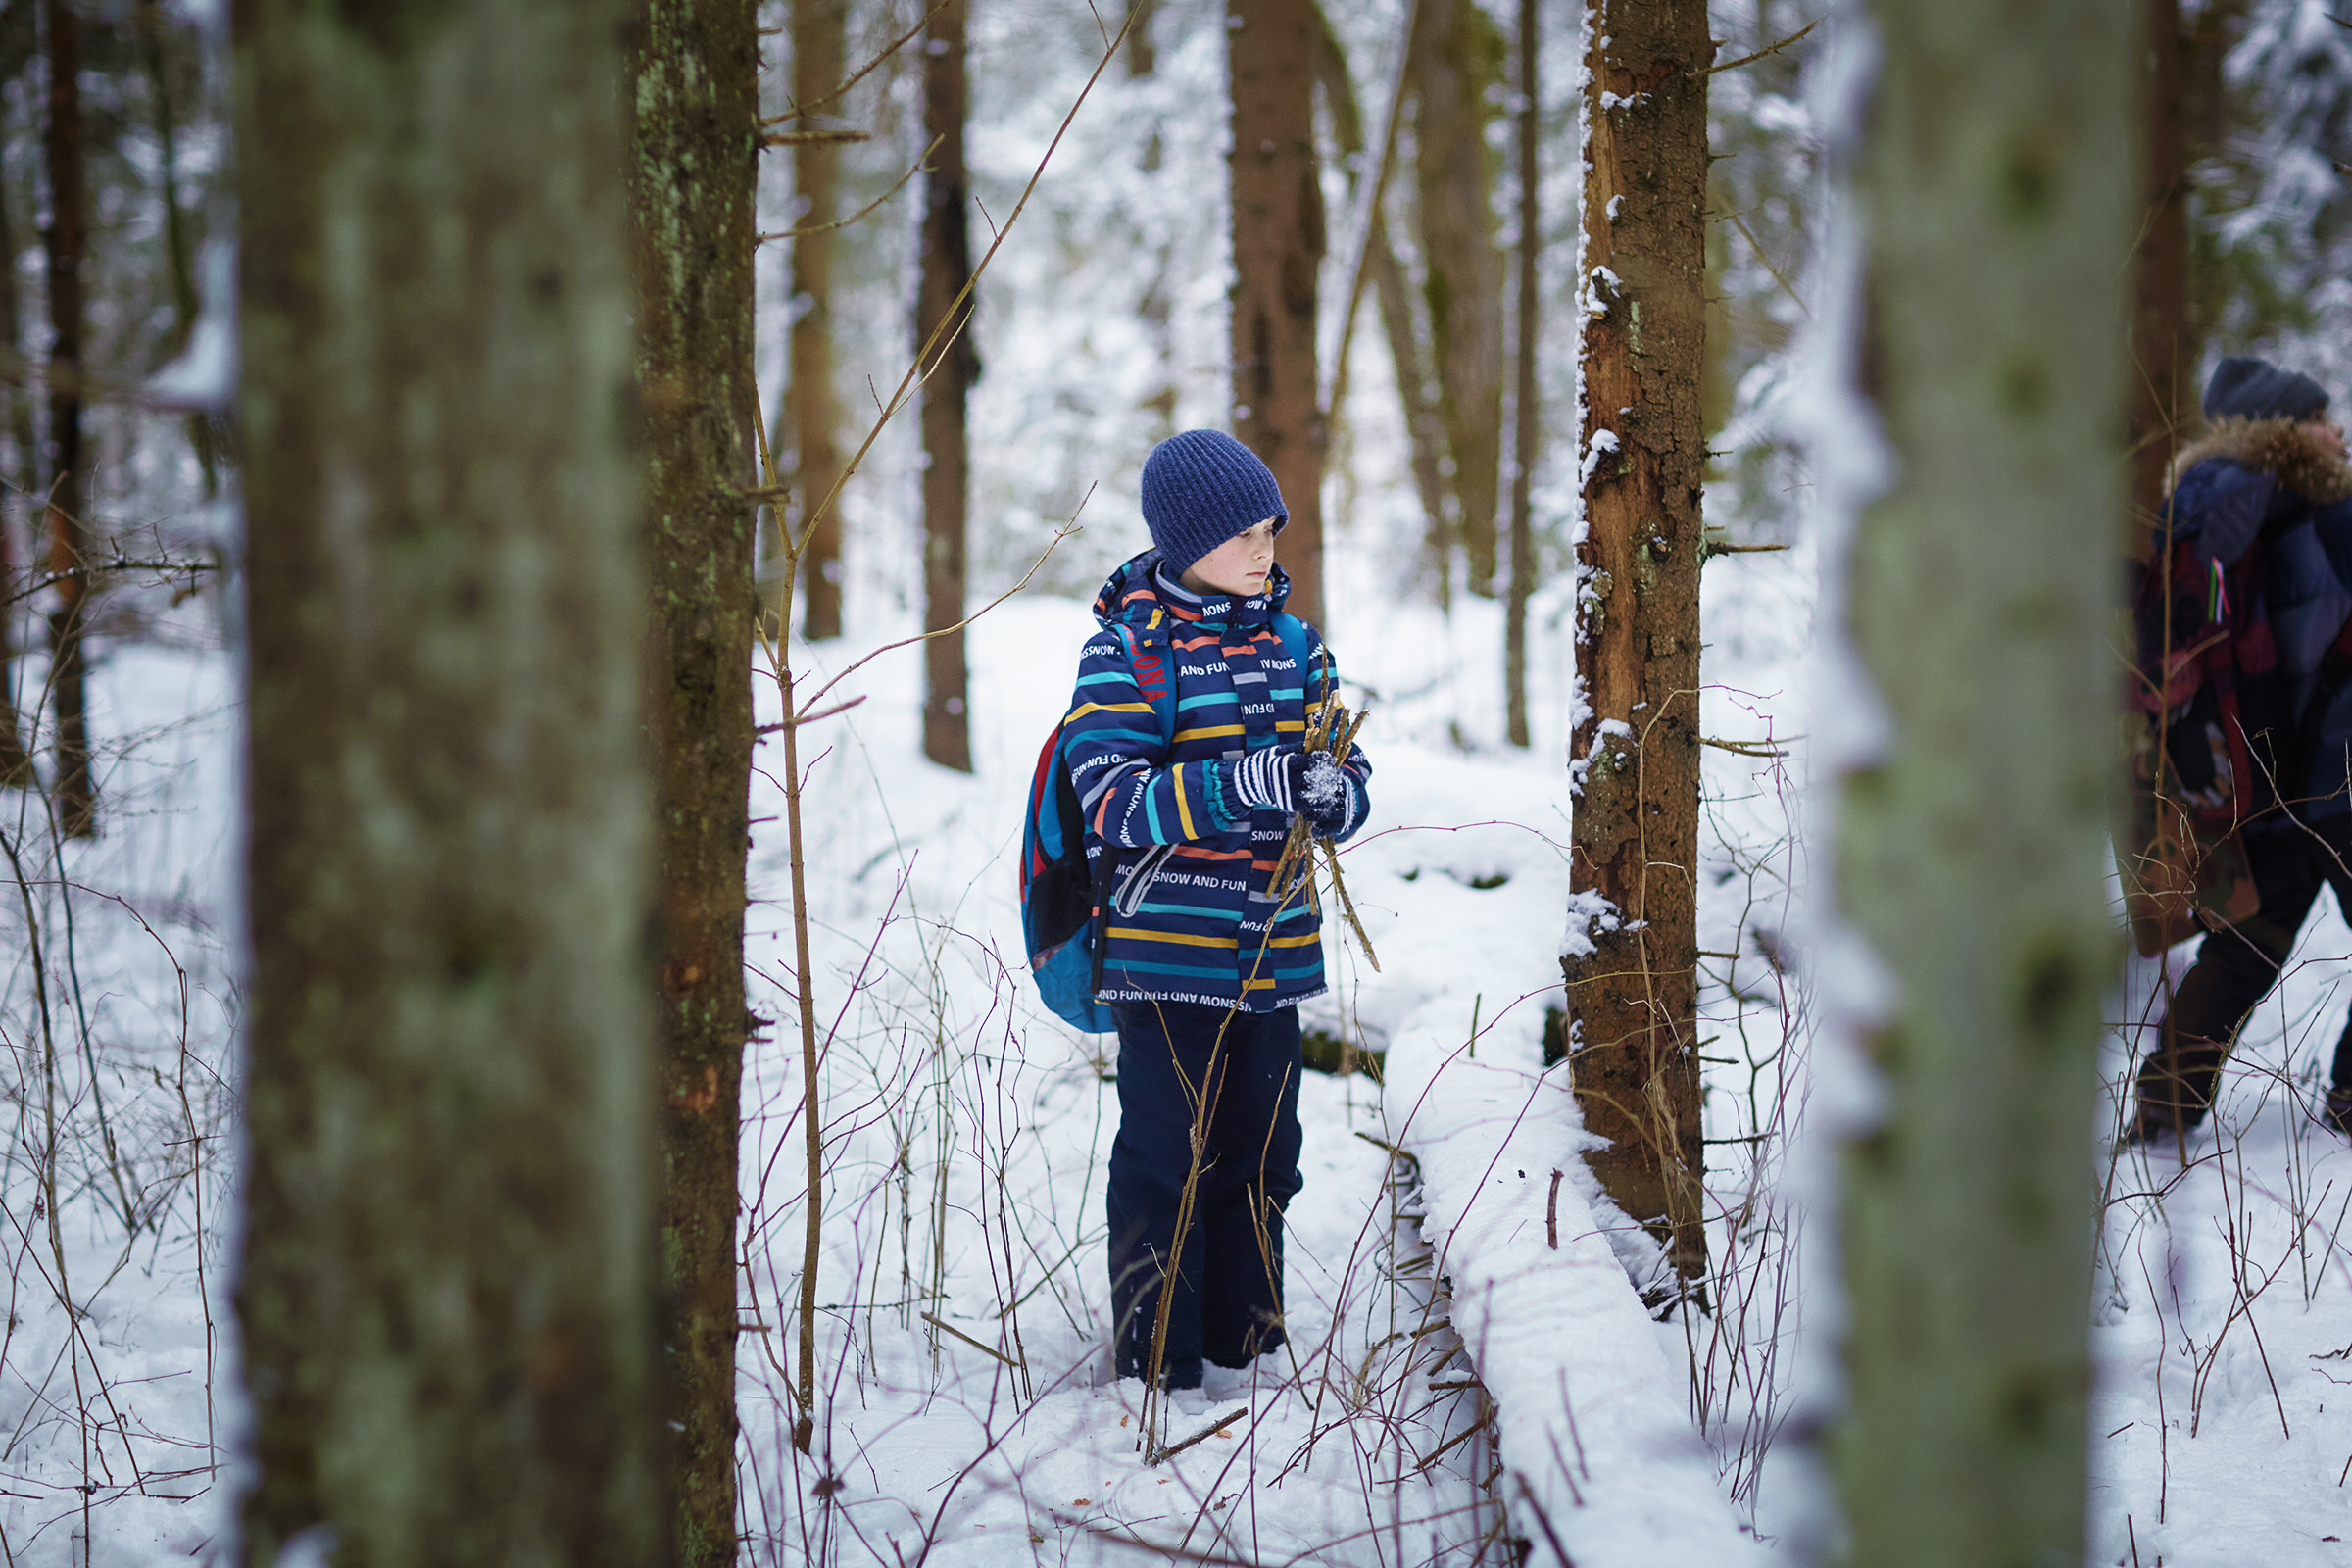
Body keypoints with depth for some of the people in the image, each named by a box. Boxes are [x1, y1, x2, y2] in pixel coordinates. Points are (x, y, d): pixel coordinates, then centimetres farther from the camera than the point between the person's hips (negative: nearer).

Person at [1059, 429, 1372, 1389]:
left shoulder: (1294, 647, 10)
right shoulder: (1124, 649, -7)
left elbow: (1349, 777, 10)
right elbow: (1108, 799, -17)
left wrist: (1331, 794, -16)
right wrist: (1237, 786, -30)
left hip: (1274, 951, 5)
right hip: (1164, 954, -5)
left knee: (1262, 1163, 13)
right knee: (1165, 1166, -1)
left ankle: (1248, 1347, 27)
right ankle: (1157, 1371, 9)